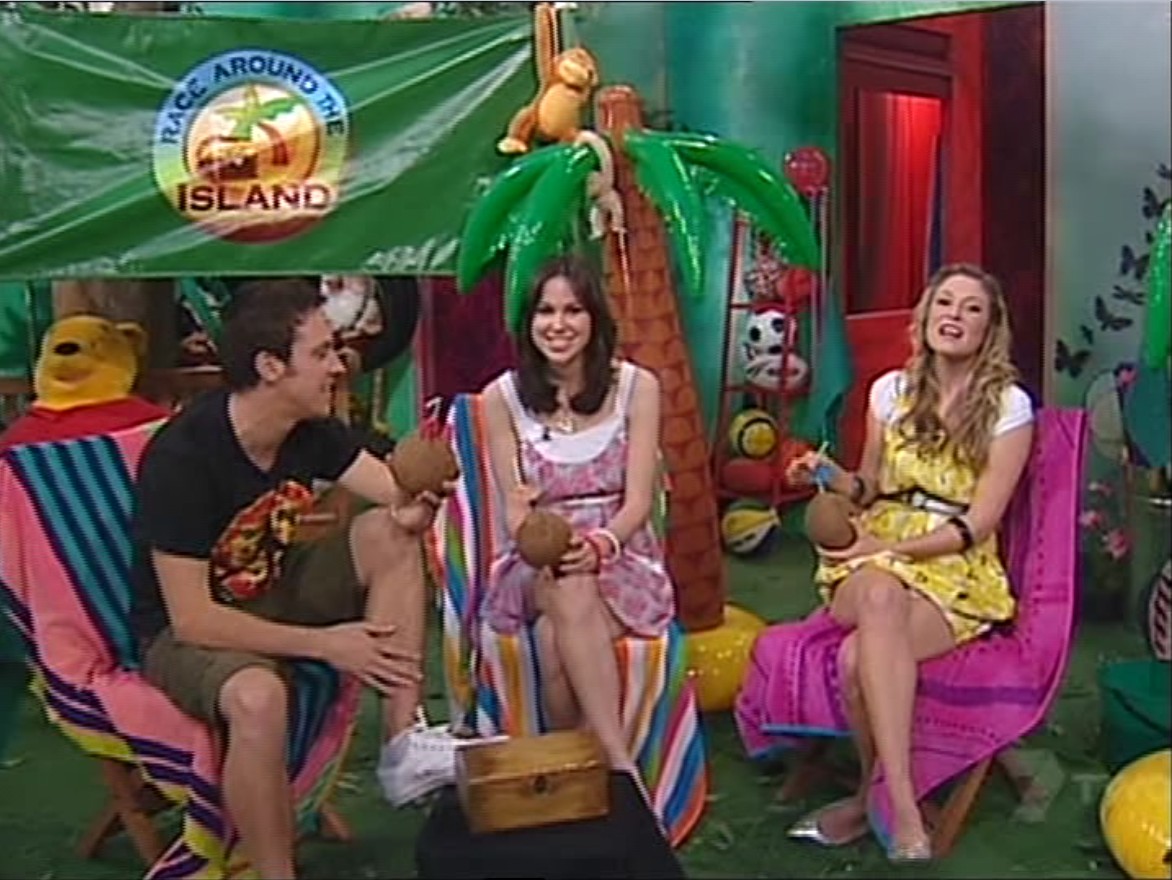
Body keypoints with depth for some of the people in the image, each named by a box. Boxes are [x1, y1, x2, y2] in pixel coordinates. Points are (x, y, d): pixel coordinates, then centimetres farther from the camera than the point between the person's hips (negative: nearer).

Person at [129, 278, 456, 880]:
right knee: (257, 697, -39)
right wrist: (323, 643, -24)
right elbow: (193, 618, -27)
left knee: (388, 534, -13)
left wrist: (415, 506, -33)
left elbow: (400, 497, -8)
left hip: (271, 594, 7)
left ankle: (403, 748, -12)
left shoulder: (310, 430, -7)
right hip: (185, 632, -7)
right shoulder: (180, 458, -27)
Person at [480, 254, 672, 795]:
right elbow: (514, 511, -2)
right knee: (572, 592, -36)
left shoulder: (636, 387, -1)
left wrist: (599, 543, -28)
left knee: (555, 638, -33)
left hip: (622, 559, -1)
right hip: (536, 568, 1)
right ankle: (619, 766, -34)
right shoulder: (502, 398, 1)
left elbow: (638, 501, -6)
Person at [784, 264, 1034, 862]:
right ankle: (901, 808, -33)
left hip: (959, 573, -3)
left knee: (858, 658, -35)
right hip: (874, 567, 3)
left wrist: (889, 547, -16)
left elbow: (977, 524, -7)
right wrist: (829, 474, -2)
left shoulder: (1008, 406, -1)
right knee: (882, 597, -38)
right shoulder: (891, 391, 10)